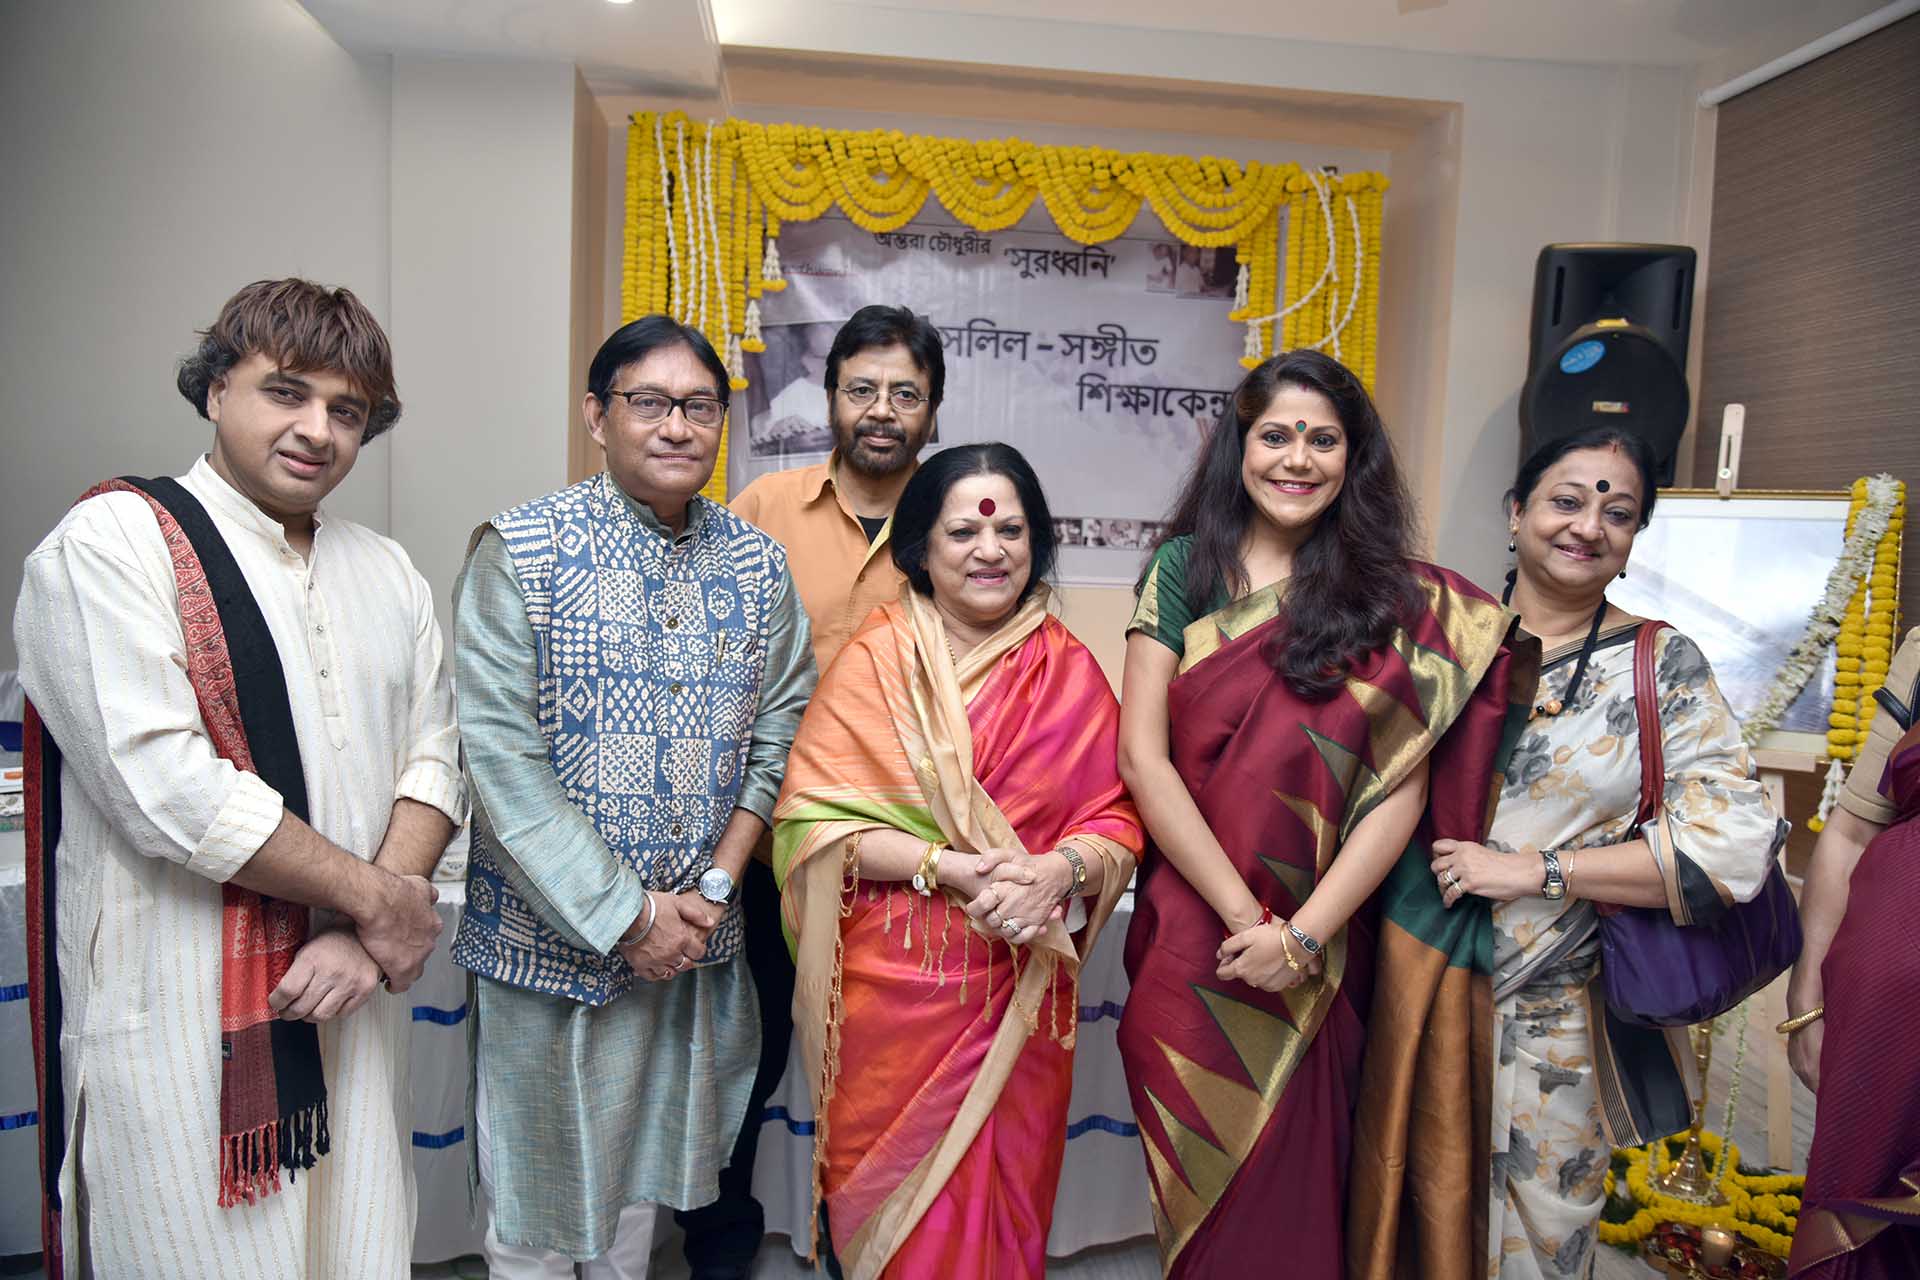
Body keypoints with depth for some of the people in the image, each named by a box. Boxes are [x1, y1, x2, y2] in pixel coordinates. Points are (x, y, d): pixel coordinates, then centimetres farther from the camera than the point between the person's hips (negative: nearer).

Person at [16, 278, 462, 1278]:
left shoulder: (386, 572, 11)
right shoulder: (111, 543, -8)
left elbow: (433, 758, 6)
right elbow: (165, 787, -18)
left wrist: (365, 937, -10)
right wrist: (376, 895, -12)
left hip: (352, 1001, 5)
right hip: (180, 1014, -5)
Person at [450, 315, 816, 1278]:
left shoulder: (757, 563, 3)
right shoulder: (520, 550, -10)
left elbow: (779, 730, 4)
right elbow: (498, 755, -16)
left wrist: (715, 886, -8)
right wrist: (626, 915, -16)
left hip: (695, 940, 4)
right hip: (551, 935, -3)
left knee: (643, 1168, 20)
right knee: (537, 1203, 13)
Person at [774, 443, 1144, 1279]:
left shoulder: (1069, 671, 3)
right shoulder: (876, 658, -4)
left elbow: (1116, 820, 3)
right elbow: (812, 817, -10)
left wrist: (1061, 868, -19)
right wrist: (949, 867, -21)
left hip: (1020, 991, 2)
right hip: (894, 985, -2)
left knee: (998, 1201, 14)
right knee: (897, 1196, 11)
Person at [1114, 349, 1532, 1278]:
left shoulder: (1399, 601, 0)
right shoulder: (1186, 570, -1)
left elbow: (1402, 788, -6)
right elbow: (1141, 757, -7)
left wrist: (1303, 934, -15)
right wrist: (1246, 915, -12)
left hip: (1322, 953, 0)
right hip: (1190, 937, 0)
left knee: (1292, 1179, 14)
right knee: (1198, 1182, 14)